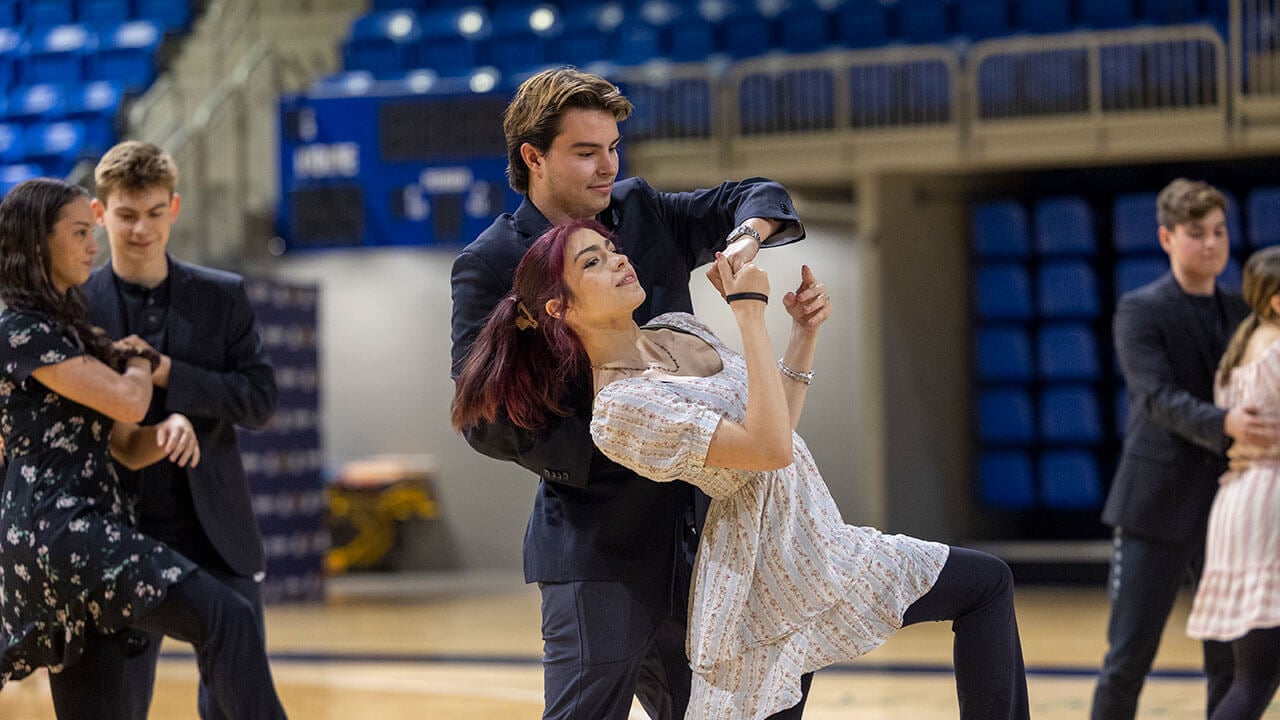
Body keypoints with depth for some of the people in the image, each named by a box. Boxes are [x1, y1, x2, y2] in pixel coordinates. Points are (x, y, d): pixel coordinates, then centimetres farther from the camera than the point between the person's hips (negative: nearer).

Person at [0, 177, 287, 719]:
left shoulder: (68, 331, 23)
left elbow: (130, 447, 20)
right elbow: (126, 401, -13)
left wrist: (172, 426, -4)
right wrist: (140, 363, 10)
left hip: (89, 528, 10)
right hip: (54, 530, -10)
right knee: (224, 617, -21)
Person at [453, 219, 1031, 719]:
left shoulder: (678, 330, 7)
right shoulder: (620, 410, -21)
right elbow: (769, 448, -29)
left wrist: (804, 332, 3)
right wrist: (750, 312, -26)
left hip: (813, 540, 8)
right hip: (775, 568, -8)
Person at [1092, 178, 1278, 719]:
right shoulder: (1140, 310, -5)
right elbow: (1158, 398, -18)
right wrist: (1224, 424, -35)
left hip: (1227, 507, 5)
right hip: (1159, 506, -5)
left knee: (1232, 662, 7)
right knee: (1128, 659, -4)